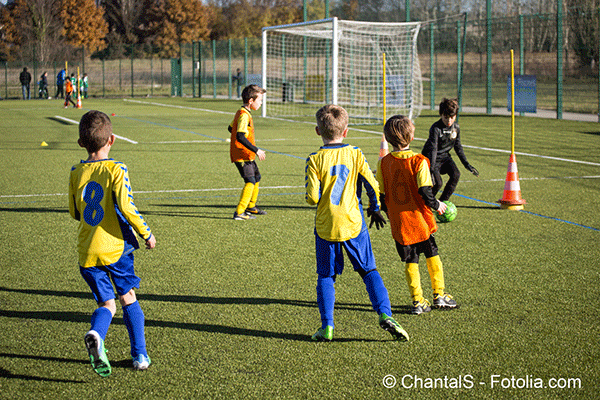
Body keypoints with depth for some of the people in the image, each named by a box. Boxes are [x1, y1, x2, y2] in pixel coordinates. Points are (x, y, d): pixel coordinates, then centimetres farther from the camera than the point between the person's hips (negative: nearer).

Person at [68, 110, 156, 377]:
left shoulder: (76, 173, 4)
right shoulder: (116, 170, -10)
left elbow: (74, 212, 12)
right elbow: (126, 207, -16)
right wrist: (146, 234, -4)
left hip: (87, 252, 3)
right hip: (115, 247, -3)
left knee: (107, 303, 10)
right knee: (128, 299, 13)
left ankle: (96, 335, -22)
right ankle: (140, 355, 16)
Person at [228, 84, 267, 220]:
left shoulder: (241, 112, 12)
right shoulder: (244, 115, -21)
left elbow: (231, 128, 25)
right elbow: (240, 136, -30)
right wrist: (256, 150, -28)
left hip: (247, 155, 11)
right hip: (242, 155, -11)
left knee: (256, 177, 23)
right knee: (250, 181, -14)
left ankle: (251, 206, 39)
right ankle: (239, 213, -15)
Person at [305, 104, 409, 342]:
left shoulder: (315, 160, -8)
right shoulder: (355, 155, -3)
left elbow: (312, 197, -13)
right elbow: (373, 186, -3)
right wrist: (374, 209, 15)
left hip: (326, 227, -1)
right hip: (354, 224, 1)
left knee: (326, 276, 11)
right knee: (369, 271, 11)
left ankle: (327, 327, 7)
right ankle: (385, 314, -3)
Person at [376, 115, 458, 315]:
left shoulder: (384, 164, -4)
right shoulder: (418, 161, -15)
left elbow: (381, 196, 0)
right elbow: (425, 194, -19)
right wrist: (438, 205, 0)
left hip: (398, 223, 2)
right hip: (420, 220, -2)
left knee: (410, 261, 12)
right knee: (432, 255, 17)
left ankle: (418, 302, 11)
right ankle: (439, 295, 22)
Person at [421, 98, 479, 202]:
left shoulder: (456, 128, -4)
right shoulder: (435, 128, -24)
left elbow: (458, 146, 10)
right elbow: (433, 149, -29)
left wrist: (466, 164, 9)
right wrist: (431, 169, -38)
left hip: (444, 156, 6)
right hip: (431, 157, -6)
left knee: (455, 174, -18)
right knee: (437, 182, -20)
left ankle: (442, 201, -3)